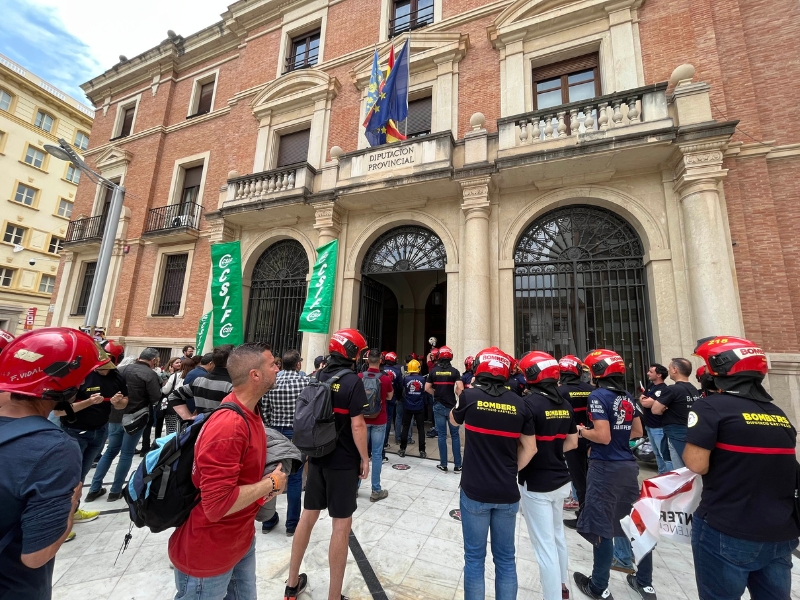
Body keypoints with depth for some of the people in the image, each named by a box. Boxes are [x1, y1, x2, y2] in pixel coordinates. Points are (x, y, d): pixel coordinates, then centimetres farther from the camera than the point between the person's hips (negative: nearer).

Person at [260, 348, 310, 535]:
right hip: (298, 433, -3)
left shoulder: (272, 381, -3)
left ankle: (268, 520, 30)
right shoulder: (305, 381, -12)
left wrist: (271, 428, 14)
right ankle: (292, 524, 19)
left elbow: (264, 410, 0)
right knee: (295, 479, 8)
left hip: (275, 432, 3)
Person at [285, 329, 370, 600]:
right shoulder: (352, 381, -18)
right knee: (341, 525, 7)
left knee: (308, 516, 20)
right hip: (343, 462, -7)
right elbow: (357, 425, -20)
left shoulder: (318, 377, 2)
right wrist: (364, 458, -8)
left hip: (317, 457, 7)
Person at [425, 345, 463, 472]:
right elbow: (460, 388, -15)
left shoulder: (434, 371, -3)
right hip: (451, 406, -1)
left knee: (442, 435, 8)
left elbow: (427, 388, -2)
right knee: (455, 435, 10)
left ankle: (443, 465, 15)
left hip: (438, 406, 1)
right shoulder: (454, 371, -7)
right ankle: (457, 465, 15)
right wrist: (455, 394, 5)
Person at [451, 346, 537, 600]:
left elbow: (454, 421, 8)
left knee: (475, 558, 14)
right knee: (505, 558, 20)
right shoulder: (519, 404, -6)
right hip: (507, 493, 3)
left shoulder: (470, 396, -12)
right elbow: (529, 449, 2)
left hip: (475, 491, -2)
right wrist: (510, 472, 13)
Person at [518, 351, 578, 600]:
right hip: (560, 479, 8)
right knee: (557, 534, 28)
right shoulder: (565, 404, 0)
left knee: (545, 545, 7)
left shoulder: (530, 403, -21)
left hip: (536, 484, -8)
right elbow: (572, 443, 8)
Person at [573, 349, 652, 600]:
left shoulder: (598, 396, -17)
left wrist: (582, 431, -5)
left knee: (600, 528, 7)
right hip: (628, 465, 8)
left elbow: (603, 437, -22)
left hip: (606, 468, -8)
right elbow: (637, 432, 15)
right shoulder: (627, 397, 7)